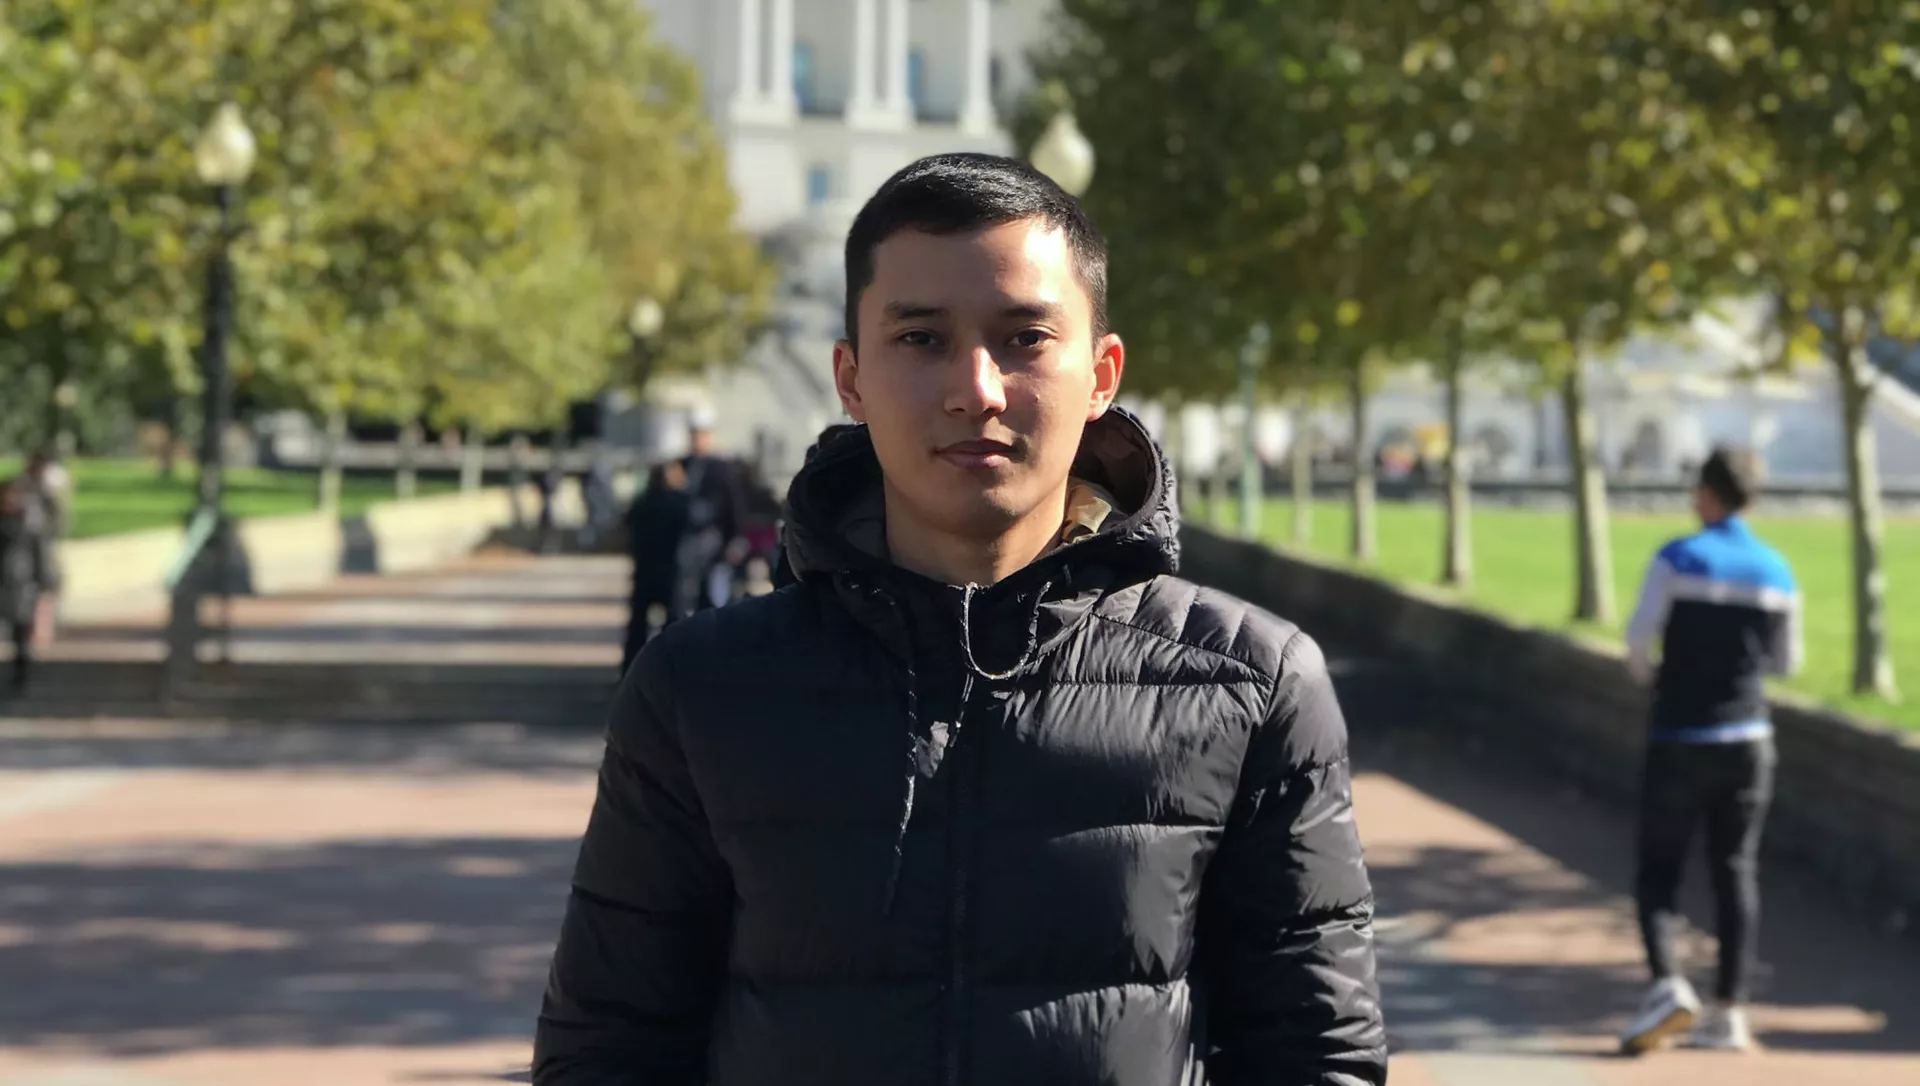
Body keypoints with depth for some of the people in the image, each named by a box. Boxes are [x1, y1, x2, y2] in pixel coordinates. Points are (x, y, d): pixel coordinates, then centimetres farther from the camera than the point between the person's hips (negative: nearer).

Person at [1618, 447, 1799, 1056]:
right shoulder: (1777, 572, 4)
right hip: (1747, 738, 4)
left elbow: (1639, 639, -14)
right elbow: (1786, 662, 12)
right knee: (1736, 872, 7)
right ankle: (1728, 1015, 4)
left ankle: (1667, 988, -18)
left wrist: (1646, 673, 8)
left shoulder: (1678, 559, -10)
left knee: (1658, 871, 4)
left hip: (1681, 740, -3)